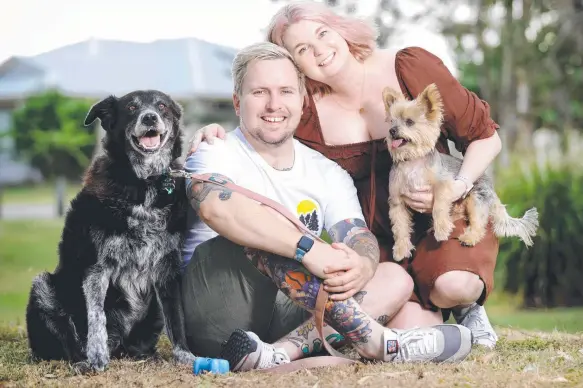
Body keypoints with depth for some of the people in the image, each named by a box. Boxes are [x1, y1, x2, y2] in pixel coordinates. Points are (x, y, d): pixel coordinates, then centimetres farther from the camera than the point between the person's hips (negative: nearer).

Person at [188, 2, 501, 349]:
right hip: (380, 239, 2)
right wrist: (221, 135, -13)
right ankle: (434, 307, 19)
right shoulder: (307, 112, -7)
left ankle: (469, 307, 7)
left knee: (453, 284, -33)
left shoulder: (411, 68, -11)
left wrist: (459, 187, -20)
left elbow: (485, 136, -3)